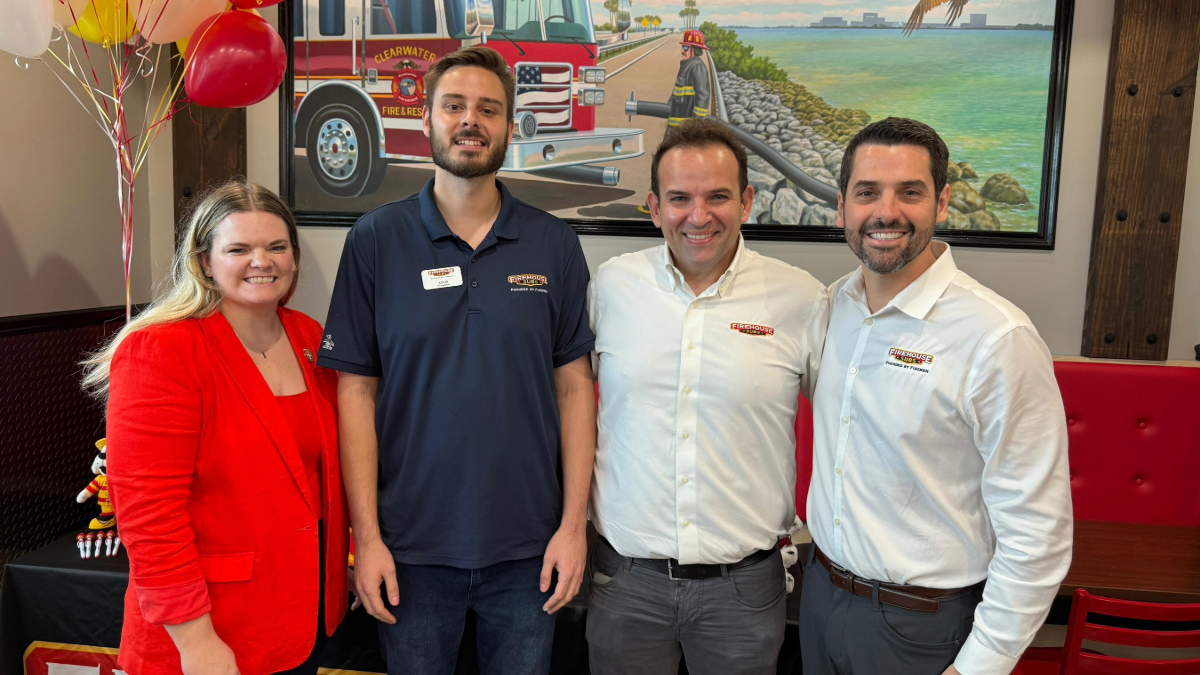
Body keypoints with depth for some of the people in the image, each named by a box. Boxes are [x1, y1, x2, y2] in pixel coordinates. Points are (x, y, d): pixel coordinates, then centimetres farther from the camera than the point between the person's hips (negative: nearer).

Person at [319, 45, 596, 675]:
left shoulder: (554, 244, 0)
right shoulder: (376, 239, -3)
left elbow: (574, 386, 0)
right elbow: (356, 391, -4)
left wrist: (574, 523, -4)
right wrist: (366, 534, -6)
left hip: (527, 549, 1)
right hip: (411, 546, -1)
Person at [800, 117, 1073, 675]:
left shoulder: (1000, 340, -21)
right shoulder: (834, 305, -2)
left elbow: (1035, 533, -18)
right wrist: (808, 536, 13)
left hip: (922, 627, -5)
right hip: (820, 591, 6)